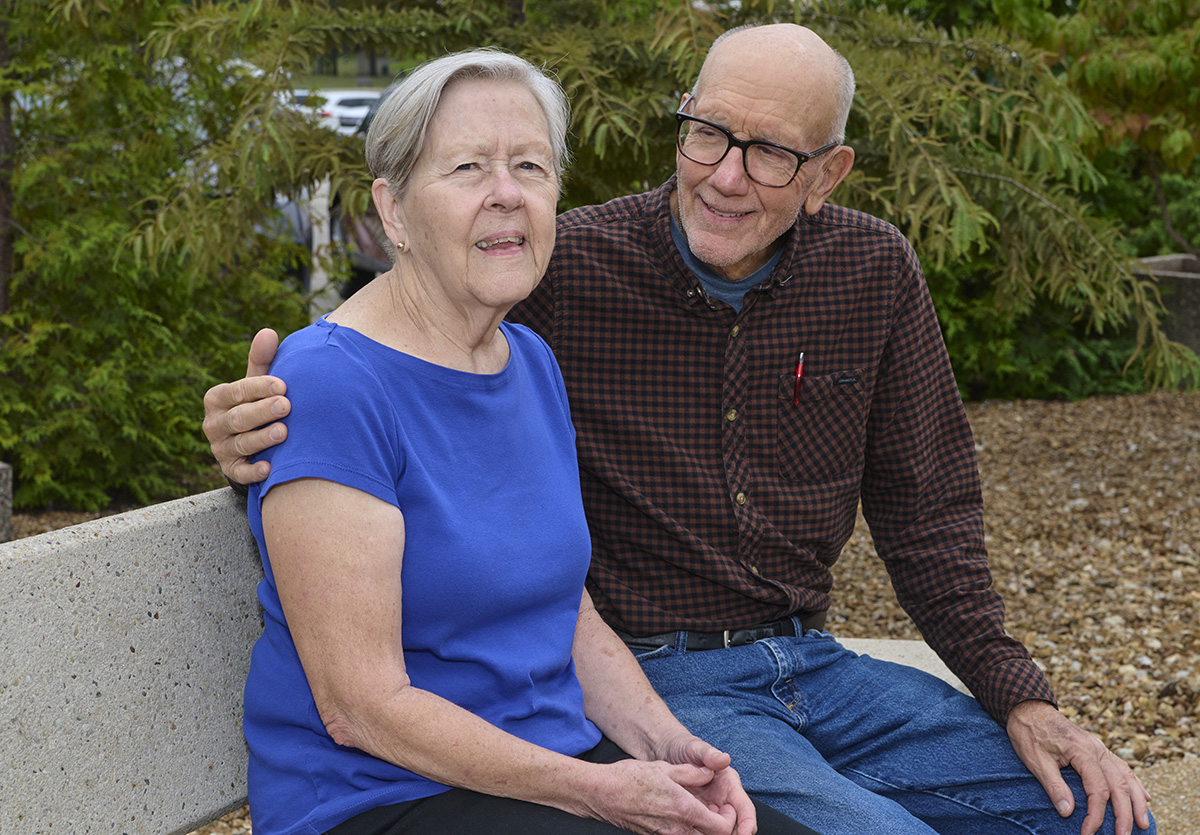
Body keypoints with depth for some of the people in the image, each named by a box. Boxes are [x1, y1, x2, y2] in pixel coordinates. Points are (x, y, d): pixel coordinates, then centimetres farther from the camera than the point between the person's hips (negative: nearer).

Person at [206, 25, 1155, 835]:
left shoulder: (875, 273, 1)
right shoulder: (566, 268, -12)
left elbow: (927, 509, 9)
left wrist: (1019, 697, 3)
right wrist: (263, 420, -27)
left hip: (809, 664, 6)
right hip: (647, 680, -5)